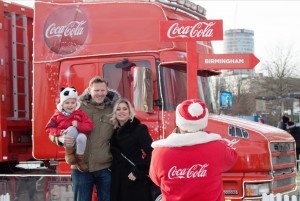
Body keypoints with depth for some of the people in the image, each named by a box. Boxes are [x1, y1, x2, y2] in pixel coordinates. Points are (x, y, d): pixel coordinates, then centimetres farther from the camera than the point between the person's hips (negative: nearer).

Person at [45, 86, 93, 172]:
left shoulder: (80, 113, 5)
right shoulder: (58, 114, 6)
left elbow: (90, 126, -3)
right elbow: (49, 128, 5)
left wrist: (78, 125, -21)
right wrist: (59, 132, -14)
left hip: (78, 139, 1)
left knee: (82, 137, -36)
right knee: (72, 129, -32)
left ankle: (79, 158, -7)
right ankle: (69, 153, -10)